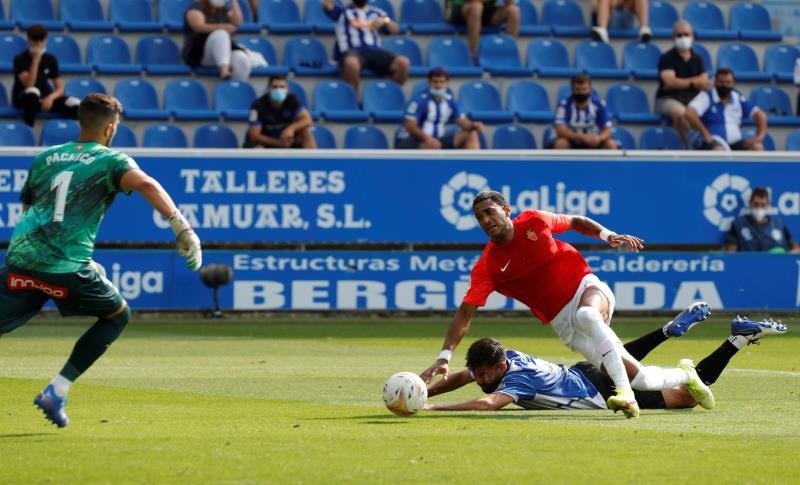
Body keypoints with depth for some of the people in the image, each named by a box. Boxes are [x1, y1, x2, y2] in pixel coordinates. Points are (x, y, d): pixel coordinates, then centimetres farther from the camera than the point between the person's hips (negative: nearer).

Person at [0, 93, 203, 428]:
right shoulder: (111, 160, 7)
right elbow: (145, 184, -13)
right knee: (118, 315, 19)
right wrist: (183, 229, -20)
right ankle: (57, 391, 12)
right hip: (66, 266, -4)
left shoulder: (45, 158, 22)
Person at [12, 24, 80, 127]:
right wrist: (35, 60, -30)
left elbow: (60, 88, -1)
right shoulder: (20, 59, -14)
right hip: (23, 98, -3)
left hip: (44, 98, 3)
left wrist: (50, 98, -23)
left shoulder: (50, 59, 0)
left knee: (76, 105, -21)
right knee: (32, 92, -41)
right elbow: (29, 85, -27)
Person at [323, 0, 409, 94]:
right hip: (351, 51, -3)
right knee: (351, 63, -42)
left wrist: (385, 20, -9)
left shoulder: (376, 13, 25)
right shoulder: (341, 11, 21)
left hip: (374, 52, 3)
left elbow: (395, 29, 13)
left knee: (403, 63, -26)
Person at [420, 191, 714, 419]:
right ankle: (684, 376, 24)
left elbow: (576, 221, 14)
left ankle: (626, 393, -44)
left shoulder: (533, 221, -4)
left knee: (587, 315, -41)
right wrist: (445, 357, -20)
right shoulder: (487, 267, -7)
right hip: (564, 324, 1)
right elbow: (465, 312, -10)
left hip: (586, 287, -1)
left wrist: (607, 235, -3)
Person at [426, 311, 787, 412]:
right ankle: (672, 329, 49)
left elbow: (488, 403, -51)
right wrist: (423, 393, -13)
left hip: (604, 392, -8)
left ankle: (739, 338, 8)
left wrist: (430, 408, -53)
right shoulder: (504, 358, -11)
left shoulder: (517, 381, -33)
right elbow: (459, 378, 3)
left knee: (687, 397, 2)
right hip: (584, 373, 8)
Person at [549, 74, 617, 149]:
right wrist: (583, 137, -40)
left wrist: (599, 138, -35)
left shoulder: (599, 104, -11)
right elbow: (560, 130, -28)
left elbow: (607, 131, -11)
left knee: (611, 144, -23)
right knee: (560, 143, -34)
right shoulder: (564, 104, -18)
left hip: (592, 144, 2)